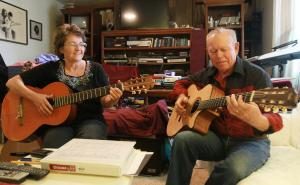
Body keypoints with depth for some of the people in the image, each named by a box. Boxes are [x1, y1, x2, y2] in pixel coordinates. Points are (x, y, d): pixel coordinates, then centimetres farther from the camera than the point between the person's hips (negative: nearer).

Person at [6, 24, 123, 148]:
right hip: (56, 122, 0)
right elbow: (12, 82, 5)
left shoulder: (95, 69, 7)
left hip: (90, 120, 0)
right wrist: (33, 97, -12)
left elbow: (104, 102, 5)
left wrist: (111, 99, -19)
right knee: (54, 147, -29)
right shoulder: (50, 69, 6)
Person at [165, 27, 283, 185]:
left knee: (233, 169, -35)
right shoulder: (206, 75, 4)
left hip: (250, 141, -3)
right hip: (217, 137, 4)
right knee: (182, 139, -24)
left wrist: (256, 120, -47)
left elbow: (274, 119, -22)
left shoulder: (257, 75, -12)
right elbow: (182, 83, 23)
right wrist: (181, 97, -1)